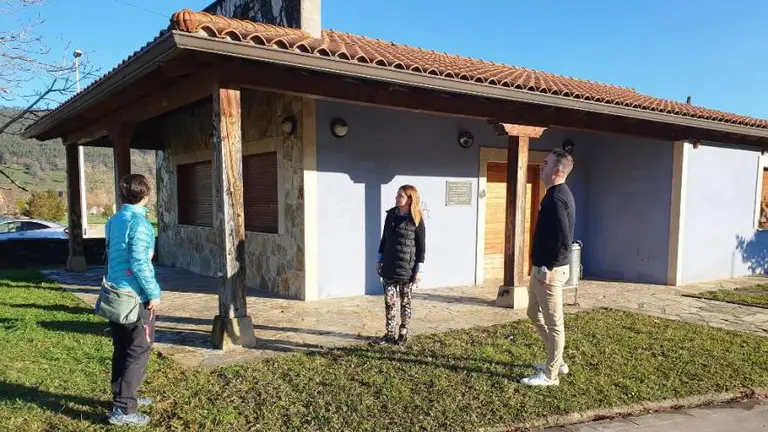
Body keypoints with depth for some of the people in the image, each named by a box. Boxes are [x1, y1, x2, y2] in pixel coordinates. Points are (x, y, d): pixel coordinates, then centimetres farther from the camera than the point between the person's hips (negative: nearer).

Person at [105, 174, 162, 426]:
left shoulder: (113, 221, 10)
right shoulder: (139, 223, -17)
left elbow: (111, 257, 17)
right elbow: (139, 263, -21)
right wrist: (154, 293, -15)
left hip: (116, 295, 8)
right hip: (136, 297, -8)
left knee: (122, 349, 17)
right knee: (139, 352, 0)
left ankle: (122, 397, 29)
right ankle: (123, 409, 1)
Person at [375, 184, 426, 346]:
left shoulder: (416, 220, -9)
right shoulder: (391, 215, 5)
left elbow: (421, 246, -7)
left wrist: (419, 269, -9)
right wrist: (379, 260, 13)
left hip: (407, 268, -4)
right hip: (389, 266, 4)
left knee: (405, 301, 8)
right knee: (389, 300, 5)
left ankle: (403, 334, 20)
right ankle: (390, 333, 16)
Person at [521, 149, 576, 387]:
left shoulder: (556, 198, -20)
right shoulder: (558, 194, 12)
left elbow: (564, 241, -27)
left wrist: (547, 268, -19)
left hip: (549, 270, -11)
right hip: (543, 267, 11)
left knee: (553, 322, 2)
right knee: (534, 313, 21)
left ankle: (550, 375, 15)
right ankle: (556, 361, 34)